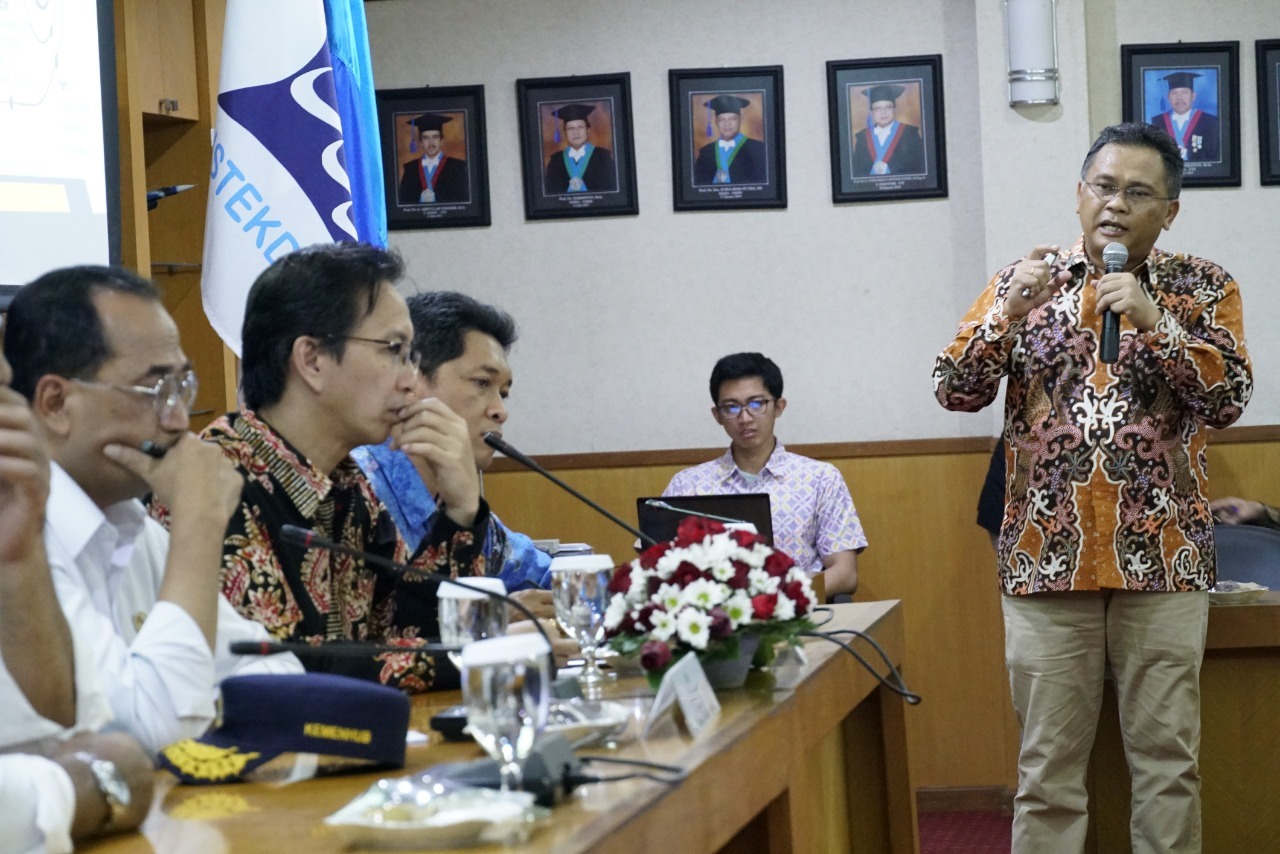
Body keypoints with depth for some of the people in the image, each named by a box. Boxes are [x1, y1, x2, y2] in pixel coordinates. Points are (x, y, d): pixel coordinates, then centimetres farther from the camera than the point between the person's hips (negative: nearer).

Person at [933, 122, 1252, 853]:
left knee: (1168, 760, 4)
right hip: (1047, 558, 1)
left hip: (1164, 560, 0)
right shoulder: (1025, 282, 7)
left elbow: (1229, 399, -7)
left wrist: (1153, 320, -18)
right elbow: (957, 392, 0)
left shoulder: (1203, 287, 5)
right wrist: (1009, 313, -16)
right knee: (1049, 765, 4)